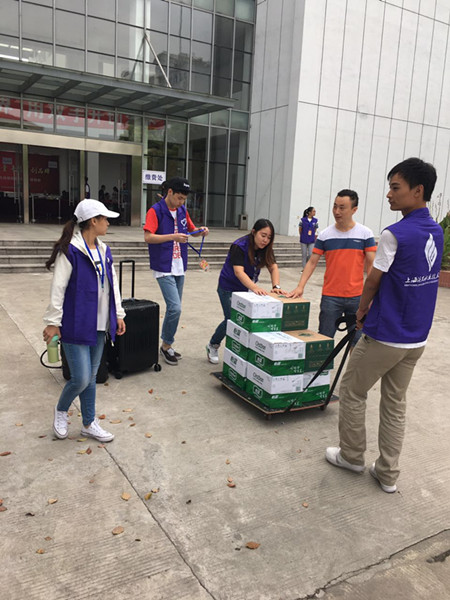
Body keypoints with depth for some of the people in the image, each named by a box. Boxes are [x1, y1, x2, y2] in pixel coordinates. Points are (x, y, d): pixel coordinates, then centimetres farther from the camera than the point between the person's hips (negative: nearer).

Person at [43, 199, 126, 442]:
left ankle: (89, 423, 29)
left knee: (91, 377, 15)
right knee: (81, 379, -5)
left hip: (99, 325, 7)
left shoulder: (104, 251, 9)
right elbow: (58, 288, -14)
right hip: (76, 325, -7)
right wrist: (53, 322, -13)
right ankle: (61, 410, 26)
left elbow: (112, 283, 14)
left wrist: (118, 314, 14)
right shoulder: (70, 250, -14)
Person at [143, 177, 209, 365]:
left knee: (174, 308, 12)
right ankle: (166, 345, 6)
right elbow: (148, 237, -19)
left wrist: (200, 231, 1)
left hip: (180, 268, 7)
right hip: (164, 268, -7)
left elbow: (191, 230, 23)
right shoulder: (156, 211, -10)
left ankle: (166, 345, 25)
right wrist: (173, 237, -27)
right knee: (175, 308, -14)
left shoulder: (182, 210, 10)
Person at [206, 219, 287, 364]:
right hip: (229, 288, -6)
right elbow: (239, 271, -37)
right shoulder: (239, 246, -26)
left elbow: (273, 267, -11)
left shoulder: (266, 248, -6)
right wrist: (255, 287, -52)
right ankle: (212, 346, 19)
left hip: (247, 288, 6)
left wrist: (276, 286, -30)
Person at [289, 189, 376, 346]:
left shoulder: (365, 234, 0)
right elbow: (312, 262, 3)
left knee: (357, 340, 9)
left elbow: (371, 265, 0)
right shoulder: (325, 235, 2)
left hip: (356, 297, 0)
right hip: (330, 296, 0)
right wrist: (300, 287, -8)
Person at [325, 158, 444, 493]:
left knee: (353, 392, 13)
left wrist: (362, 311, 10)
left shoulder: (395, 234, -19)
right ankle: (388, 473, 22)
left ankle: (352, 456, 26)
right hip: (417, 339, 7)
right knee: (396, 403, 15)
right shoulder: (437, 233, 5)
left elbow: (373, 281, -10)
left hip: (384, 337, -7)